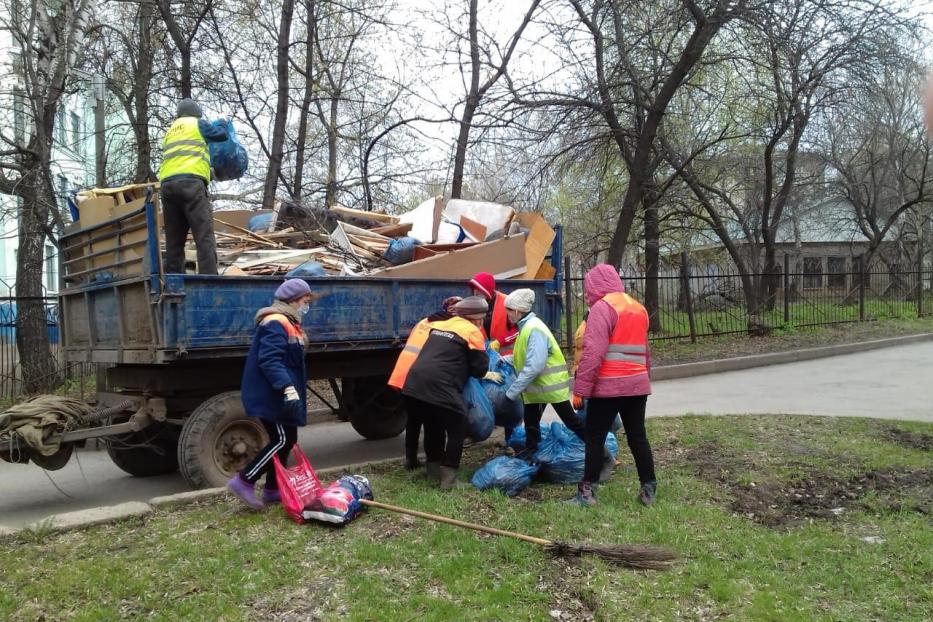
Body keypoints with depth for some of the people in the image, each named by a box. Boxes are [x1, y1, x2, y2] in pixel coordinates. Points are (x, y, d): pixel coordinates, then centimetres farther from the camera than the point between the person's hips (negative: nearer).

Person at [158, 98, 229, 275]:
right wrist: (223, 124, 44)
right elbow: (222, 135, 24)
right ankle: (209, 278, -24)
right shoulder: (197, 124, 14)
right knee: (205, 235, -13)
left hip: (167, 184, 6)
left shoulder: (170, 131, 30)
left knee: (174, 240, 6)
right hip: (190, 182, -6)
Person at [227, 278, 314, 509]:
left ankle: (272, 489, 19)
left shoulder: (287, 323, 18)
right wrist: (287, 387, -37)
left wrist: (292, 389, 32)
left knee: (286, 441, 11)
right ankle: (244, 481, -4)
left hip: (279, 395, 11)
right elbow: (269, 360, -28)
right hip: (272, 396, -11)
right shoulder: (276, 323, -17)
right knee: (282, 440, -10)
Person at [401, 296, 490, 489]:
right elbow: (480, 369, 4)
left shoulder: (439, 325, 23)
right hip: (439, 388, -7)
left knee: (432, 427, 25)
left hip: (414, 385, 7)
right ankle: (449, 478, 8)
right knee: (457, 430, 10)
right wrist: (483, 352, 23)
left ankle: (434, 473, 34)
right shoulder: (472, 332, 2)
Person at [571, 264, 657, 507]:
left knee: (595, 438, 1)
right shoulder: (638, 307, 16)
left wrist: (580, 387, -16)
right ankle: (649, 489, 18)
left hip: (609, 386, -7)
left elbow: (593, 352, -18)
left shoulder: (602, 307, -10)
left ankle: (587, 492, 5)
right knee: (637, 436, 14)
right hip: (638, 384, 7)